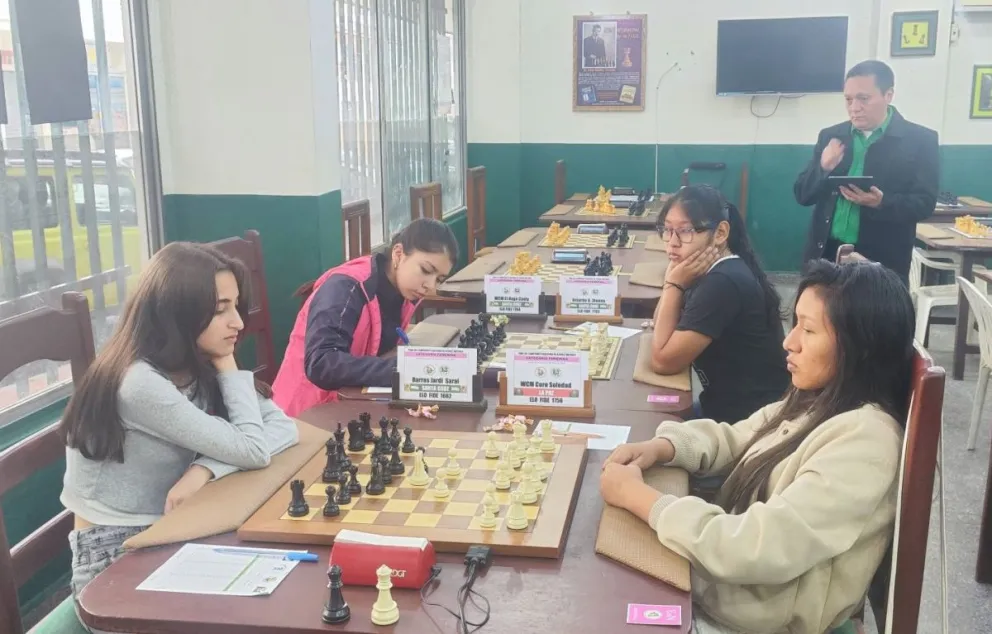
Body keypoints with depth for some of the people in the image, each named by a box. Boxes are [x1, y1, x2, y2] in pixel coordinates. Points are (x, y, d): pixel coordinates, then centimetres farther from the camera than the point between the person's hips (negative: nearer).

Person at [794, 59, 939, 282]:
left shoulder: (921, 140, -1)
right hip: (826, 254, 3)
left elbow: (924, 204, -6)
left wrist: (881, 202, -24)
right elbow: (802, 195, 8)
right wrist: (823, 169, -12)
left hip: (882, 262, -3)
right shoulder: (830, 136, 9)